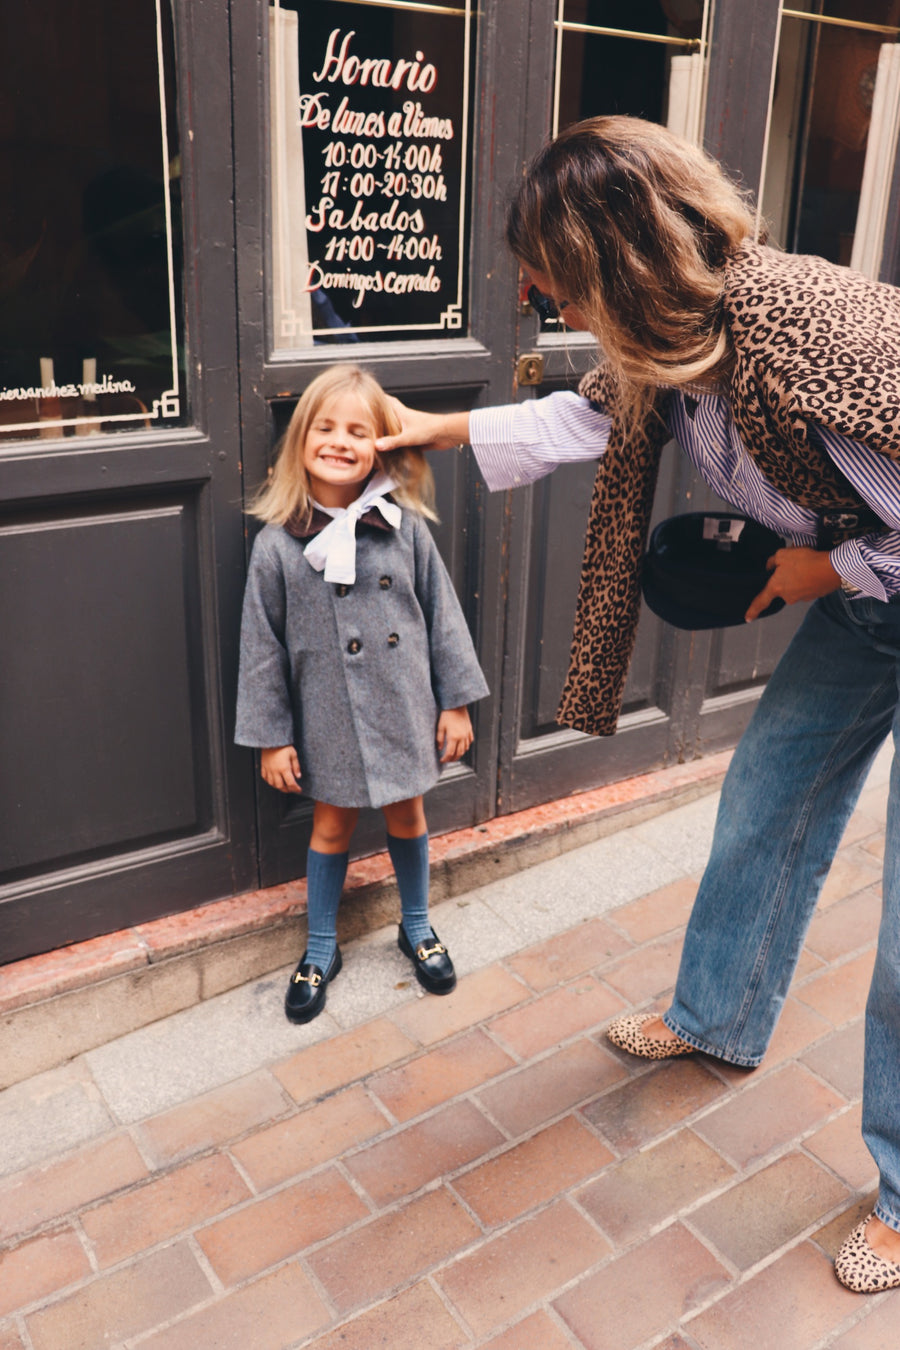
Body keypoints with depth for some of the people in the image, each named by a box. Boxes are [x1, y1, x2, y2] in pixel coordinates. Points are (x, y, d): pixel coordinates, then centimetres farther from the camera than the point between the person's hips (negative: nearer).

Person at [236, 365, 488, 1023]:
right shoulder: (278, 545, -10)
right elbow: (263, 648, -5)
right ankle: (321, 949, 34)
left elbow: (443, 615, 0)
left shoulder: (405, 527, -7)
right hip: (331, 717, -1)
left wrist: (456, 703, 1)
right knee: (333, 825, 14)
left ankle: (417, 927, 41)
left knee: (407, 816, 17)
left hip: (405, 708, 1)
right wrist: (271, 737, -3)